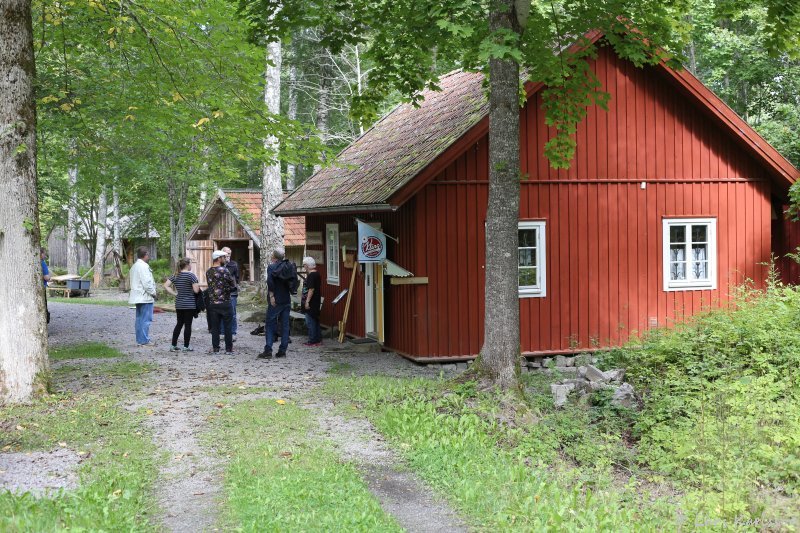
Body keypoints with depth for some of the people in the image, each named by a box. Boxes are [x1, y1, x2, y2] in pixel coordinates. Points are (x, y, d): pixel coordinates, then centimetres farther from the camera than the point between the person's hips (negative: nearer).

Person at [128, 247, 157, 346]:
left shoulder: (134, 266, 17)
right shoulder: (143, 266, -15)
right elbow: (147, 282, -21)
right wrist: (153, 293, -8)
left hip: (138, 297, 10)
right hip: (145, 297, -10)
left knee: (139, 319, 12)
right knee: (146, 319, -7)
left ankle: (139, 340, 16)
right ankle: (144, 340, -7)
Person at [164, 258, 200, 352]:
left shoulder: (176, 275, 6)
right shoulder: (191, 275, -12)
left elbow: (166, 285, 4)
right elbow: (196, 290, -15)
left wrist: (175, 294, 6)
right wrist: (198, 283, 3)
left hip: (178, 304, 6)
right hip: (189, 305, -6)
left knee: (179, 324, 15)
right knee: (188, 325, 1)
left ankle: (173, 345, 14)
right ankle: (186, 347, 4)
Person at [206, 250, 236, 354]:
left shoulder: (208, 272, 7)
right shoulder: (223, 270, -12)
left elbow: (211, 285, 13)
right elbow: (233, 285, -8)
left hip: (212, 303, 5)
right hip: (225, 302, -5)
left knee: (215, 327, 8)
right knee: (228, 326, 3)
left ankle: (215, 348, 10)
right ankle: (228, 349, 5)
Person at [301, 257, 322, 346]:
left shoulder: (311, 275, -18)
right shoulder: (317, 274, 12)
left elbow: (311, 289, -22)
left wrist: (307, 301, -21)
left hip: (311, 303, -10)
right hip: (316, 302, 10)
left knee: (310, 322, -4)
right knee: (315, 321, 15)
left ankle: (312, 341, -1)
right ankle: (318, 340, 19)